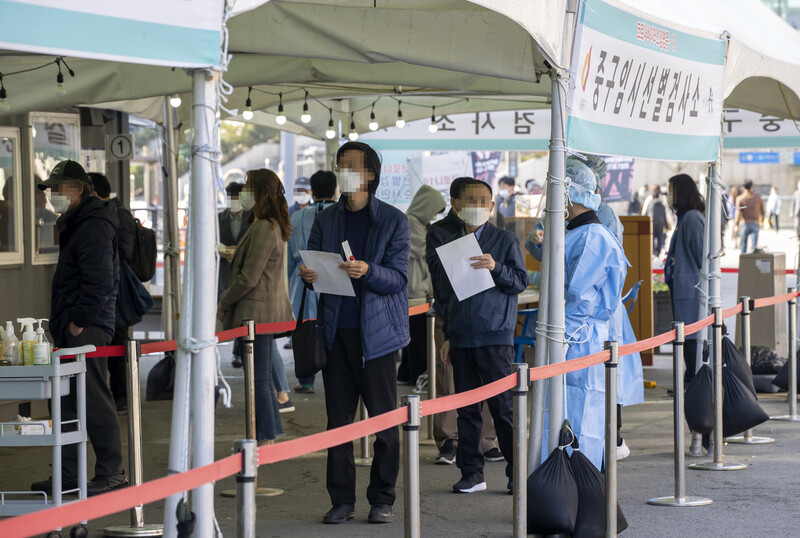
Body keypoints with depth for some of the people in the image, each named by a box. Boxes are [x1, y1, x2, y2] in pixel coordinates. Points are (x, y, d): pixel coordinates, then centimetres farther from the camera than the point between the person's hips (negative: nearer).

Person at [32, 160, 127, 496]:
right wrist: (62, 324, 17)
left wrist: (78, 322, -18)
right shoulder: (75, 224, 19)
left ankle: (111, 473, -1)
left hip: (88, 328, -10)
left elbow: (98, 282, -22)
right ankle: (66, 476, 17)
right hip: (72, 329, 10)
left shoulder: (94, 227, -14)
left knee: (94, 400, -7)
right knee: (66, 402, 11)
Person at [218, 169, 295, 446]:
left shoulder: (263, 230, -19)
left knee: (259, 377, -5)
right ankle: (270, 435, 20)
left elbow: (249, 278, -20)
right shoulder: (272, 227, 14)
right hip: (267, 311, 10)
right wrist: (228, 300, 15)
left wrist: (224, 301, -7)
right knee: (262, 376, 15)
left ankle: (266, 438, 0)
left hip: (258, 312, -10)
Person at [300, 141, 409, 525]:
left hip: (376, 331, -3)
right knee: (338, 419, 5)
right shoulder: (325, 221, 11)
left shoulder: (393, 220, 0)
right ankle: (342, 499, 11)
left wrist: (368, 271, -26)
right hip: (336, 331, 3)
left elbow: (398, 278, -7)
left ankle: (382, 499, 10)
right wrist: (308, 275, -12)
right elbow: (313, 265, 12)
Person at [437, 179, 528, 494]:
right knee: (466, 408, 5)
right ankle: (471, 472, 12)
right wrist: (448, 335, 15)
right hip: (461, 338, 4)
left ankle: (517, 472, 2)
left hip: (495, 336, -4)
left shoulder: (505, 241, 3)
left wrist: (496, 268, -18)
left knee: (503, 406, -5)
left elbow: (521, 282, -1)